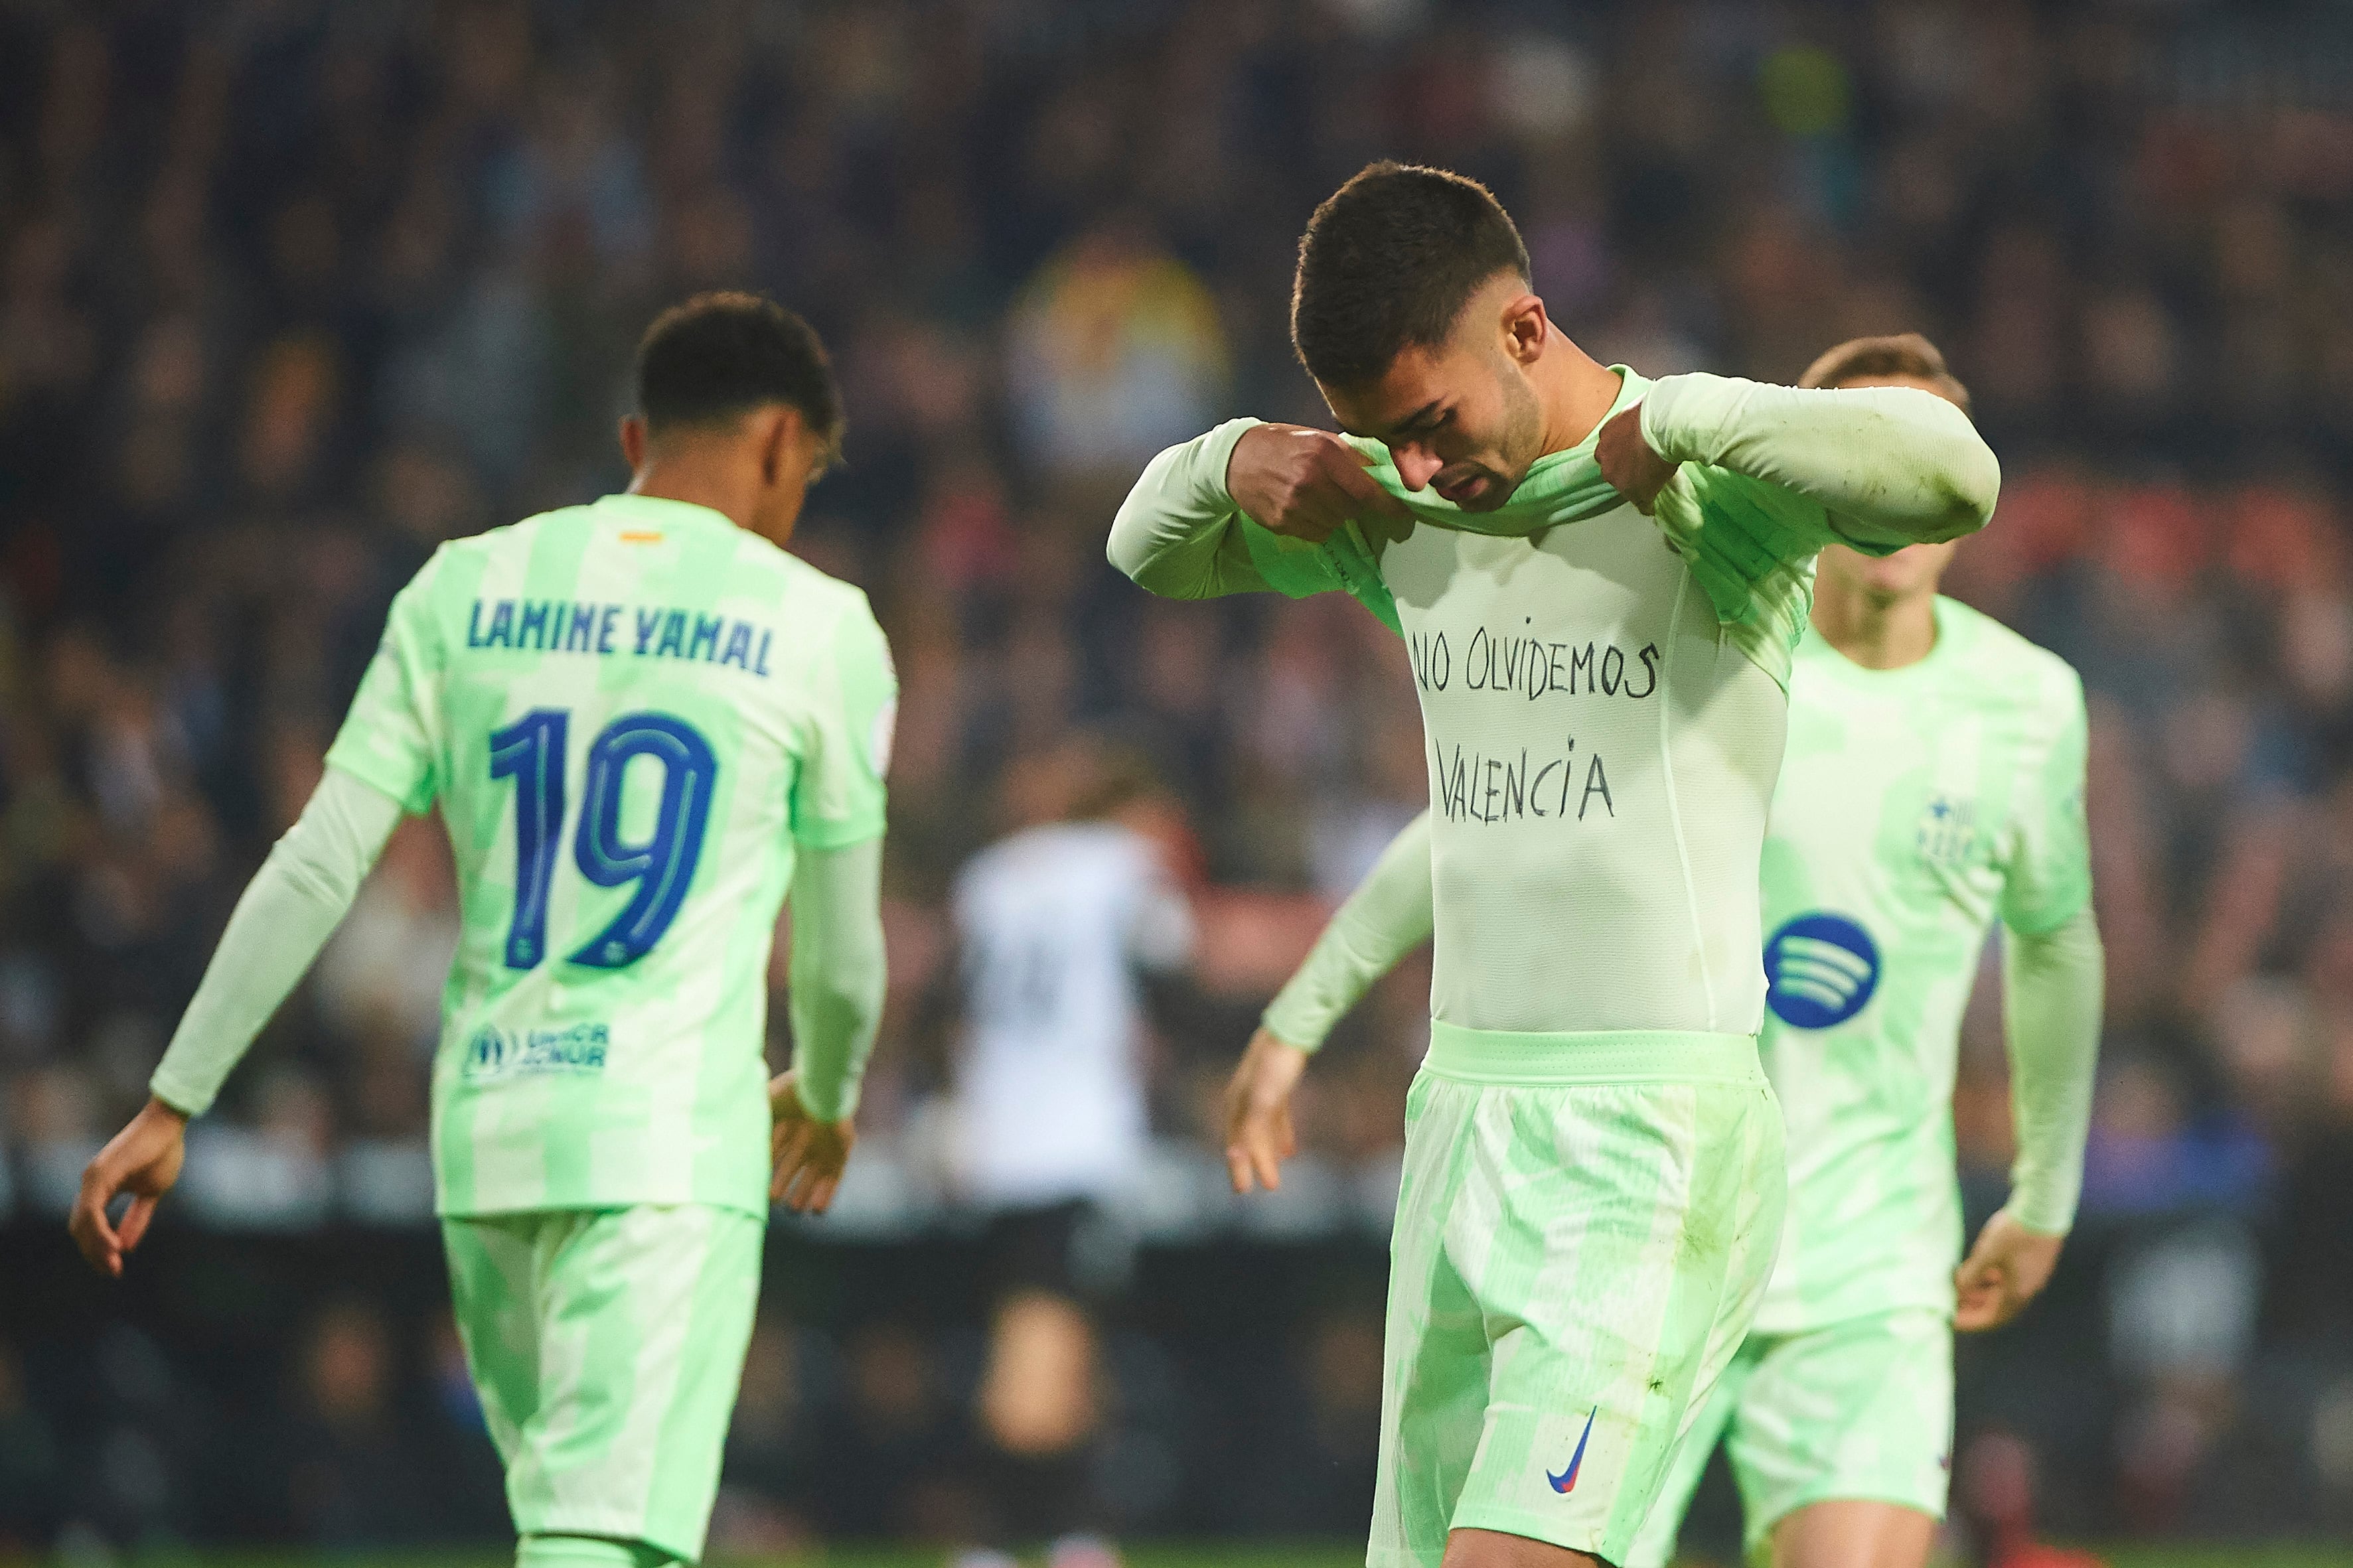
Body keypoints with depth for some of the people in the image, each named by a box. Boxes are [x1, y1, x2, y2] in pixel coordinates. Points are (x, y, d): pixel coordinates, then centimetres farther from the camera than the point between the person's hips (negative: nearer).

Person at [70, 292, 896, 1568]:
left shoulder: (465, 591, 9)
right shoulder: (814, 625, 1)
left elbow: (315, 868, 2)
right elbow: (840, 943, 9)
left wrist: (175, 1103, 5)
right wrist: (826, 1097, 30)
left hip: (485, 1128, 5)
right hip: (671, 1138, -5)